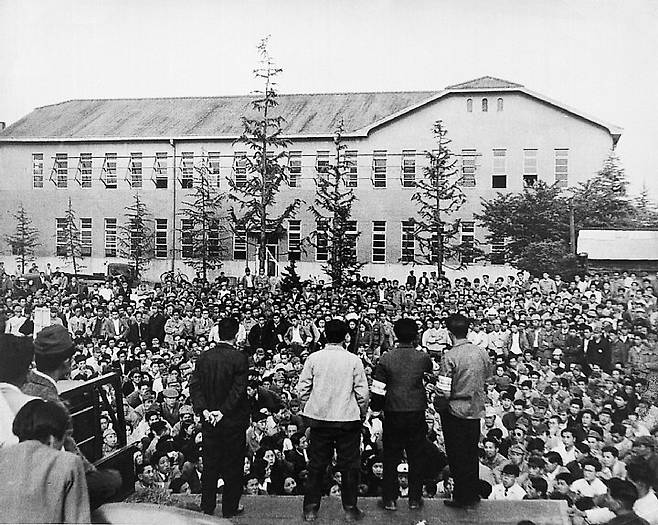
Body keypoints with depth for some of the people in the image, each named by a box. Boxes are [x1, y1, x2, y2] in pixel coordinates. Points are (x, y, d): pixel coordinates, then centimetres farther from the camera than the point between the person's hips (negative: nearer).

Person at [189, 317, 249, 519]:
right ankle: (230, 507, 15)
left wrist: (203, 409, -8)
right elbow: (238, 389, -19)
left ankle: (207, 506, 24)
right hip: (234, 420, -4)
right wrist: (224, 411, -16)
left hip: (209, 420, 4)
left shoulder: (204, 357, 0)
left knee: (209, 464, 15)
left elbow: (195, 386, -3)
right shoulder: (239, 358, -13)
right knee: (233, 464, 8)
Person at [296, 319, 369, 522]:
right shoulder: (353, 360, -7)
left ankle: (311, 509, 15)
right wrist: (362, 414, 11)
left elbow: (302, 389, -1)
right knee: (349, 465, 10)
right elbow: (362, 393, -5)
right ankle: (350, 509, 17)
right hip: (348, 418, -1)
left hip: (319, 418, 2)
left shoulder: (314, 358, -3)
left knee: (316, 465, 11)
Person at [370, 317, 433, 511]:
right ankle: (415, 499, 19)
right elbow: (432, 371, 19)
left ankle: (390, 499, 15)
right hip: (417, 413, 1)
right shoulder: (422, 358, -4)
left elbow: (377, 389, -6)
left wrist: (378, 407, 10)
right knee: (416, 457, 12)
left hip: (393, 414, -1)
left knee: (391, 458, 10)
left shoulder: (386, 359, -7)